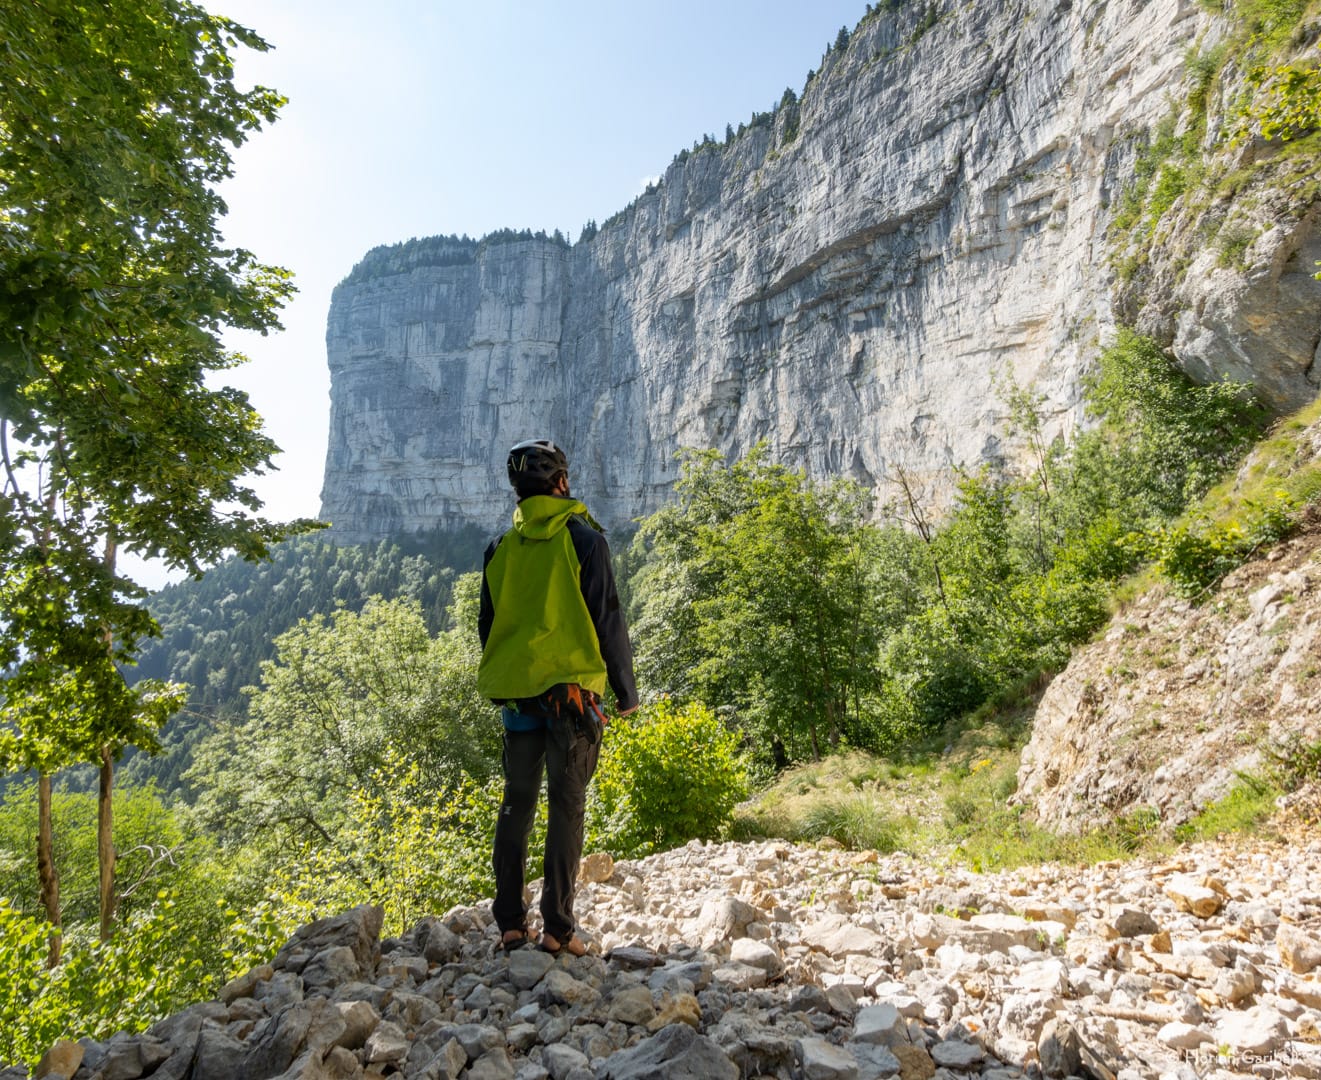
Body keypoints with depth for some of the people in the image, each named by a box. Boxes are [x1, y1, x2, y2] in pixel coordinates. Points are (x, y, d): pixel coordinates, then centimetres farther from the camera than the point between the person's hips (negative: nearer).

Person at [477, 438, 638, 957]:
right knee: (566, 804, 2)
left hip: (515, 691, 4)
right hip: (571, 687, -4)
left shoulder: (501, 547, 9)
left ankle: (510, 924, 18)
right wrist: (625, 688, 2)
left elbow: (487, 625, 14)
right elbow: (606, 617, -7)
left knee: (516, 802, 13)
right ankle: (557, 928, 5)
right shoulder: (582, 537, -5)